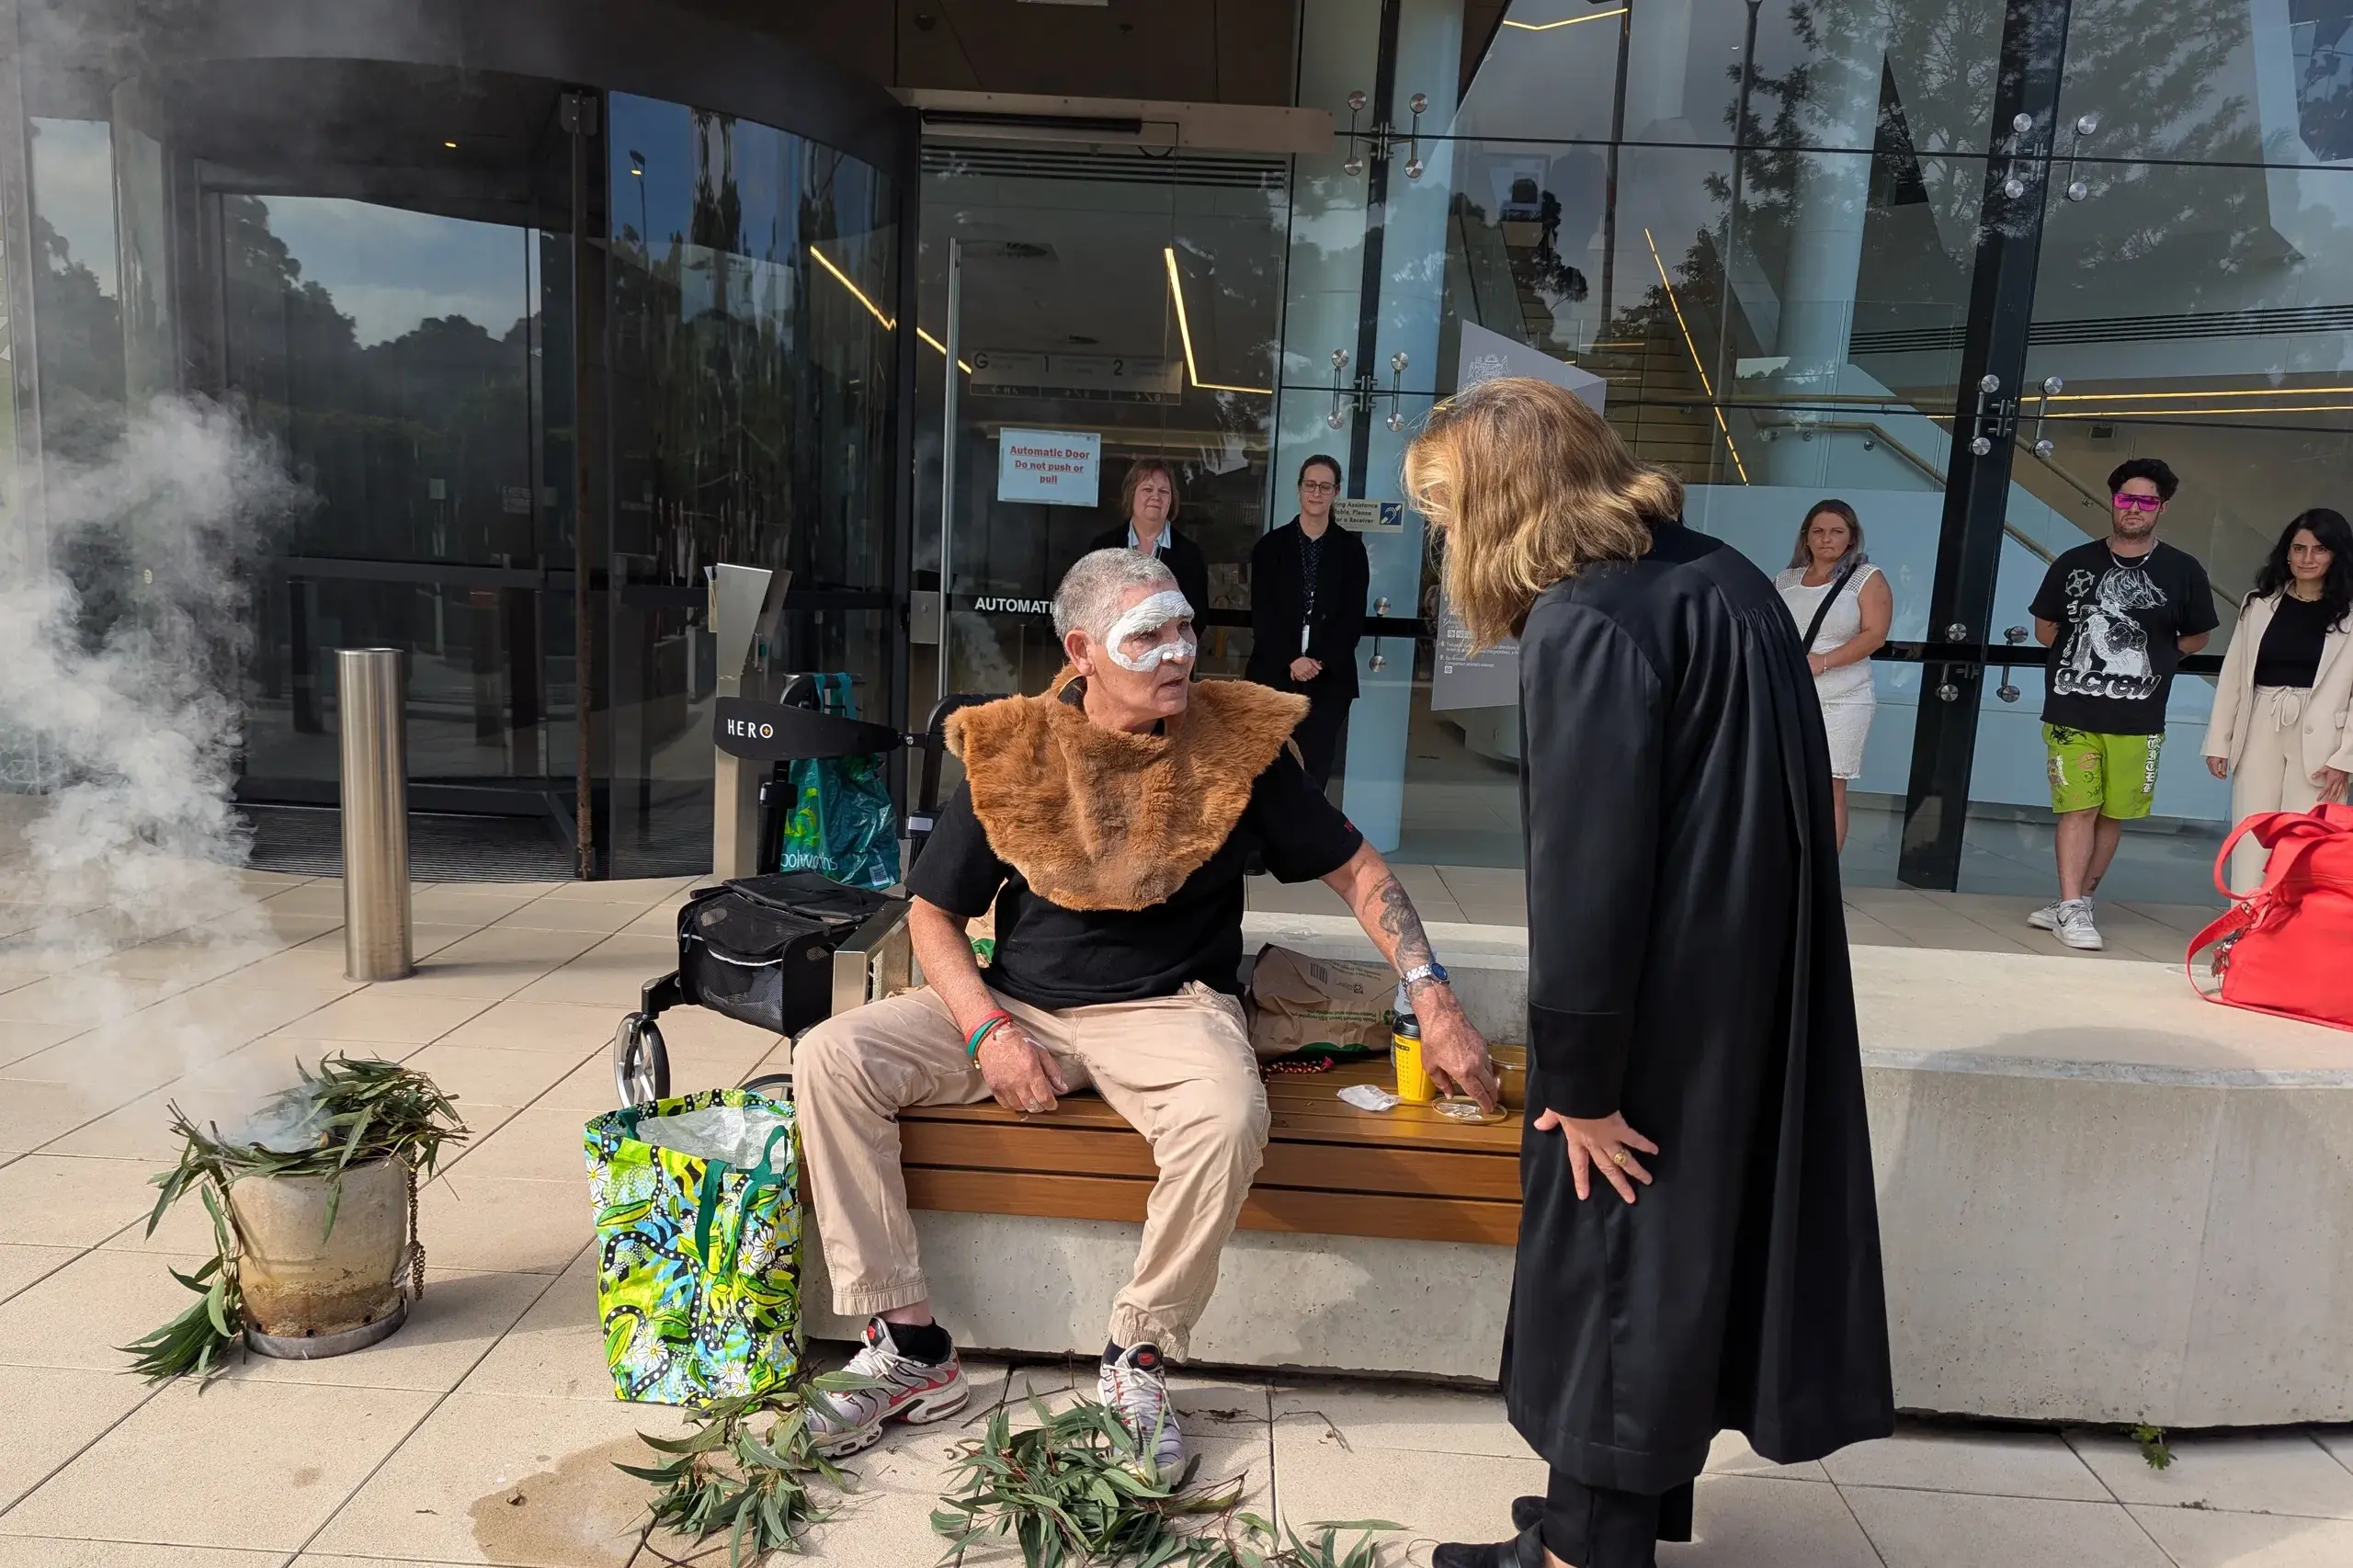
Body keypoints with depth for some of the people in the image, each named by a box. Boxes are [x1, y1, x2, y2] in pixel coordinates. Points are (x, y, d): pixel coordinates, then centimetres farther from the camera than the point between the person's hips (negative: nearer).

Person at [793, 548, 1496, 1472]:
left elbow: (1356, 869, 3)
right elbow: (933, 913, 4)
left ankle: (1136, 1364, -11)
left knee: (1227, 1119, -36)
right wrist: (988, 1033, -12)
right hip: (1017, 1003, 3)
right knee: (833, 1056, -15)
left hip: (1167, 1006, -2)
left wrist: (1430, 996, -8)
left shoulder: (1238, 740, -4)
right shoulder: (1011, 752, -3)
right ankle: (909, 1348, -6)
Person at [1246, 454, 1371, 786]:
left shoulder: (1351, 549, 7)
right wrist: (1290, 661, -12)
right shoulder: (1271, 545, 6)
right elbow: (1262, 613, 0)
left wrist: (1320, 662, -11)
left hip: (1330, 677, 0)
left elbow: (1354, 616, 2)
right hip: (1274, 673, 0)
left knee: (1314, 768, -1)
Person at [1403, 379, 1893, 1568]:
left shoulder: (1581, 625, -20)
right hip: (1754, 990, 9)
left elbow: (1587, 874, -22)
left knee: (1608, 1256, 7)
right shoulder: (1720, 578, 9)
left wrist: (1579, 1082, -14)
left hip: (1662, 1011, -9)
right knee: (1690, 1243, 20)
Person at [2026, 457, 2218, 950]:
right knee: (2078, 808, -5)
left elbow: (2195, 638, 15)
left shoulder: (2183, 571, 4)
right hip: (2071, 712, -1)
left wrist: (2147, 661, 8)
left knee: (2113, 814, 6)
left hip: (2137, 720, 1)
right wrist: (2086, 653, 8)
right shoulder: (2074, 563, 5)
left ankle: (2073, 904, 17)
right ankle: (2071, 909, -2)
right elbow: (2045, 630, 14)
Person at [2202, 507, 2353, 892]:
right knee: (2251, 841, 3)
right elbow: (2232, 677, 11)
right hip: (2260, 734, 3)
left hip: (2318, 741, -3)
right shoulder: (2259, 604, 11)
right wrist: (2219, 741, 7)